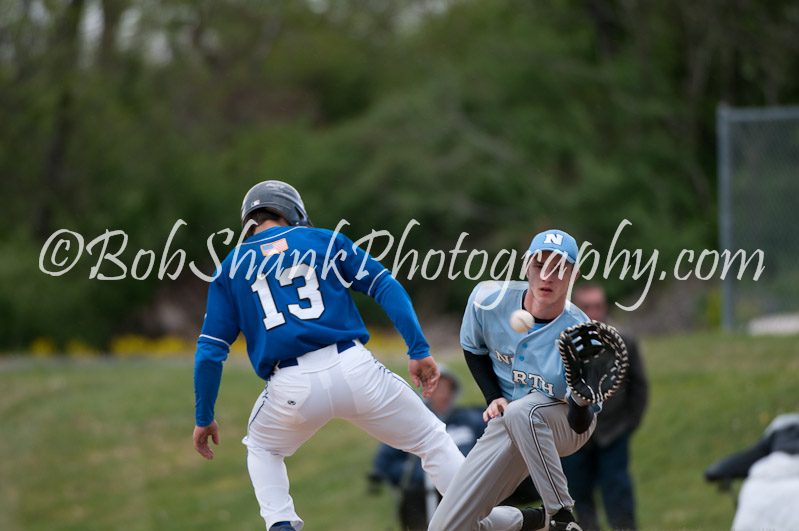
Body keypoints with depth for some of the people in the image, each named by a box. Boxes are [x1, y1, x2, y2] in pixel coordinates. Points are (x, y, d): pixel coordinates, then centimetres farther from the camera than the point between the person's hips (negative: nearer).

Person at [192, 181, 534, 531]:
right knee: (431, 440, 17)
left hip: (292, 390, 1)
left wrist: (204, 417, 20)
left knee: (262, 448, 30)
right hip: (354, 369, 0)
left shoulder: (231, 268, 16)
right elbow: (386, 287, 5)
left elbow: (210, 351, 12)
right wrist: (418, 350, 2)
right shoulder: (324, 240, 16)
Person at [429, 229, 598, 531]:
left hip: (565, 423, -4)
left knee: (521, 411, -42)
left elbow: (580, 425, -29)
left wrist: (583, 401, -51)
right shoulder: (487, 300, -17)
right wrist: (494, 398, -8)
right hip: (508, 425, 4)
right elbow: (473, 348, 6)